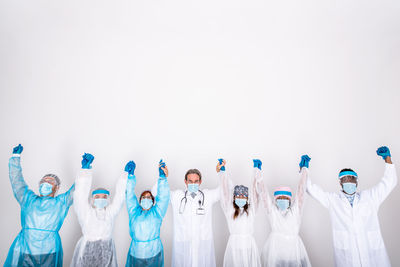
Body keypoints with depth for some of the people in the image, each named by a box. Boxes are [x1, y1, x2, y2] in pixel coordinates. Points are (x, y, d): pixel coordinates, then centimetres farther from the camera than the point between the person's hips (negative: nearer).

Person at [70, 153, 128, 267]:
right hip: (87, 251, -2)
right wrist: (85, 168, -21)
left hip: (106, 251, 2)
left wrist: (126, 174, -8)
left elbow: (120, 195, 0)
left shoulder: (110, 212, 4)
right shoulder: (86, 212, -2)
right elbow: (81, 194, -12)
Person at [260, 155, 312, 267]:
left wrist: (304, 169, 2)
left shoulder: (295, 209, 8)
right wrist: (258, 172, 3)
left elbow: (301, 188, 4)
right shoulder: (272, 209, 6)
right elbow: (263, 191, 4)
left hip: (293, 246, 1)